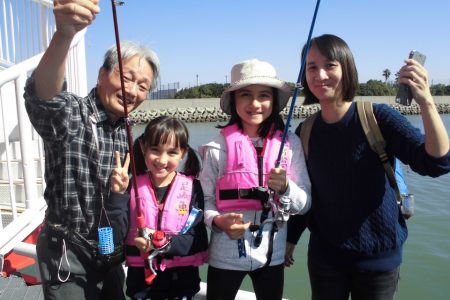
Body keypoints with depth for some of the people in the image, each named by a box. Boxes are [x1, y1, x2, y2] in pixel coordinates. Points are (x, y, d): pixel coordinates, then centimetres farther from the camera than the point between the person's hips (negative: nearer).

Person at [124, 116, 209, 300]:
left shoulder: (192, 188, -8)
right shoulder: (132, 187, -5)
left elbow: (198, 240, -11)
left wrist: (160, 243, -23)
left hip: (181, 279, 0)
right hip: (141, 278, 1)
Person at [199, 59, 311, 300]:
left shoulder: (291, 143, -7)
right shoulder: (219, 146, -13)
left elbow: (305, 204, -4)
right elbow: (204, 200, -6)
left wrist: (285, 187, -23)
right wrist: (218, 221, -25)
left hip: (272, 253, 2)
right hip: (225, 255, -2)